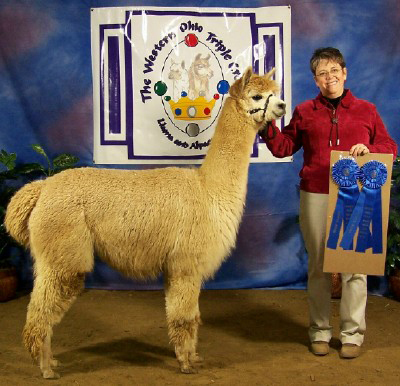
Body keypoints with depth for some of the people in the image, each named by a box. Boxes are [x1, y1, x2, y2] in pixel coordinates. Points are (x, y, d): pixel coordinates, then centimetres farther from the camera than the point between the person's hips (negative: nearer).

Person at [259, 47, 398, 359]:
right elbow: (284, 146, 11)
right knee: (318, 265, 8)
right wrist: (267, 126, -4)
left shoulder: (366, 110, 8)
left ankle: (353, 333, 16)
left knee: (355, 265, 2)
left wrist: (369, 150, -9)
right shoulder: (305, 112, 10)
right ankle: (320, 330, 21)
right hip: (315, 196, 1)